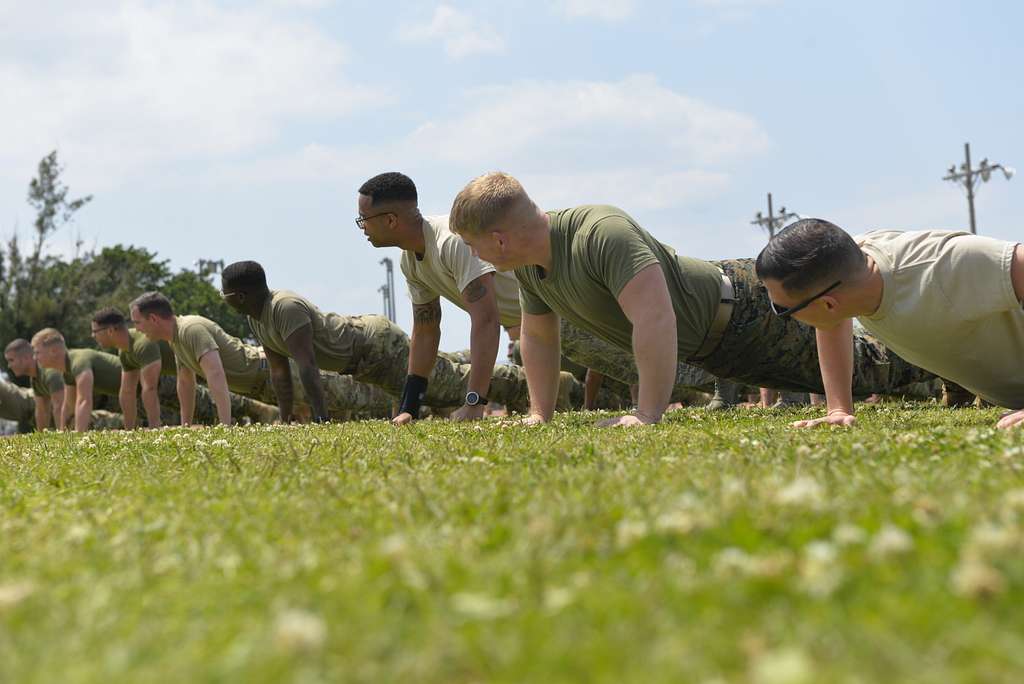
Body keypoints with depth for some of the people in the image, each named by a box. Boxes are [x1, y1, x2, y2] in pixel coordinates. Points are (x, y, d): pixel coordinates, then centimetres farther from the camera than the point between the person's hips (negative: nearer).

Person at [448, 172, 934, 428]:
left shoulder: (602, 233, -38)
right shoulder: (529, 267, -9)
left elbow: (655, 318, -47)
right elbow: (538, 337, 7)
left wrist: (648, 416, -48)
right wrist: (538, 416, 3)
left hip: (742, 314, -8)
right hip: (710, 349, 8)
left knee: (854, 370, 11)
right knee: (836, 373, 28)